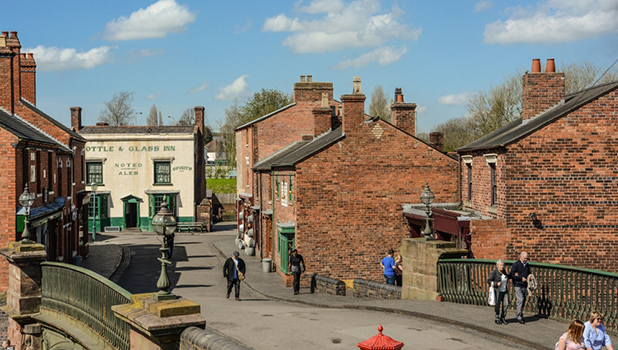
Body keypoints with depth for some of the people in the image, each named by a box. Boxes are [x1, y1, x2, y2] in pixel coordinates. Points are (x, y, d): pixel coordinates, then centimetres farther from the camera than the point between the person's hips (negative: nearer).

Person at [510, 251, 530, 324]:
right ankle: (519, 317, -10)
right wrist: (521, 278, -15)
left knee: (523, 301, 8)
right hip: (518, 286, -6)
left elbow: (529, 274, 27)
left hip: (525, 286, 6)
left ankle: (521, 316, 17)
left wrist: (529, 277, 4)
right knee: (520, 300, -14)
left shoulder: (527, 265, 15)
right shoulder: (516, 264, -5)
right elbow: (512, 275, -11)